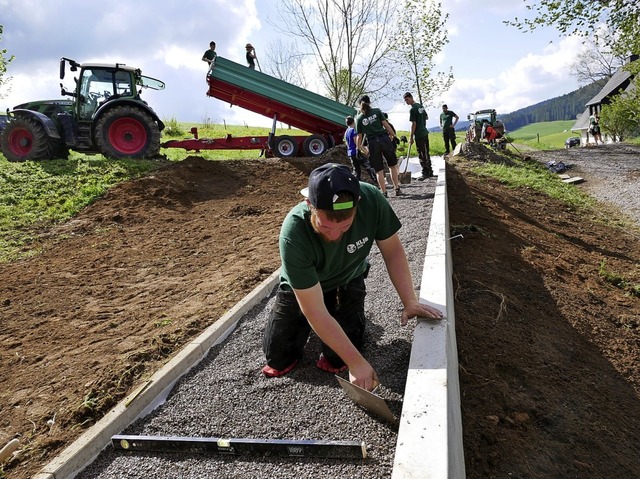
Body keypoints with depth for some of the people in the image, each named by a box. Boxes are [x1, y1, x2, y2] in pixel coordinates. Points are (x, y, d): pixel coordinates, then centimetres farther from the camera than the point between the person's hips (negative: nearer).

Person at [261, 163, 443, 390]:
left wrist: (410, 302, -23)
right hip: (301, 288, -1)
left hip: (348, 281, 2)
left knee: (337, 359, -8)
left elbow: (393, 251, -15)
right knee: (278, 358, 2)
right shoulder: (293, 235, -40)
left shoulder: (371, 200, -33)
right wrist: (356, 362, -34)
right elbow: (316, 312, -35)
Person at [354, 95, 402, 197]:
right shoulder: (377, 111, 6)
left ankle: (384, 192, 5)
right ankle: (397, 189, 12)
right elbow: (386, 125, 0)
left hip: (372, 143, 0)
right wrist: (394, 136, 8)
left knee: (379, 170, 7)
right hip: (384, 139, 0)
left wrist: (358, 148, 15)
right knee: (392, 165, 12)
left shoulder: (359, 118, 6)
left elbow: (359, 136, 5)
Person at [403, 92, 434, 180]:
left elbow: (414, 124, -17)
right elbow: (426, 117, 23)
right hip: (425, 132, 9)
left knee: (422, 155, -3)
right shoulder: (421, 106, 11)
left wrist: (411, 137, -13)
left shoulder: (413, 109, -15)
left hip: (419, 135, -9)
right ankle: (430, 171, 23)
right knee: (426, 153, 15)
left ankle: (425, 173, 0)